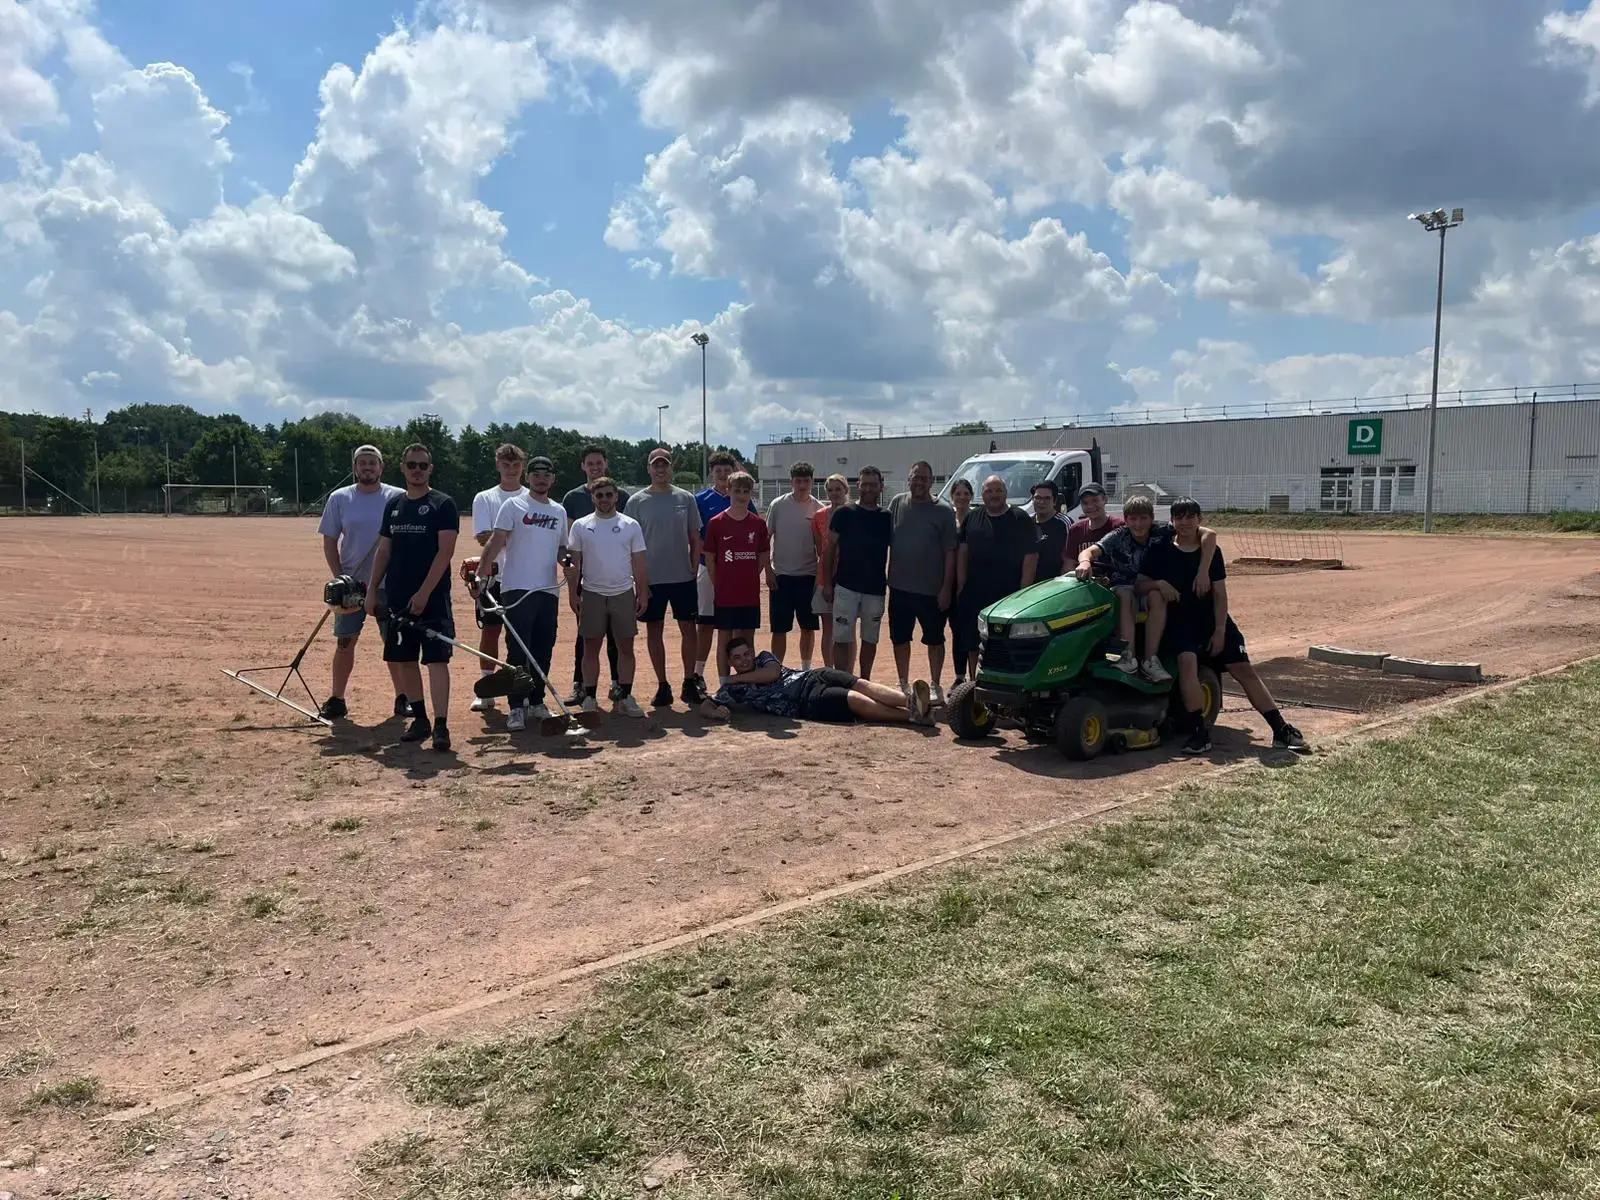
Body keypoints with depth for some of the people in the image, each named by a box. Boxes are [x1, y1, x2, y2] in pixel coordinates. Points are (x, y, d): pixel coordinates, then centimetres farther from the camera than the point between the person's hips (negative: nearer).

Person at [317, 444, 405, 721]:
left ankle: (402, 698, 14)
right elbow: (329, 542, 6)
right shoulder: (339, 498, 3)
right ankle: (336, 700, 15)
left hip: (389, 584, -1)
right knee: (344, 643, 5)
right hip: (350, 583, 1)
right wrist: (339, 578, -3)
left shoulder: (399, 498, -2)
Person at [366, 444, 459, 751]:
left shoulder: (443, 504, -4)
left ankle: (441, 726, -11)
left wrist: (424, 593, -17)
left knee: (436, 660, -10)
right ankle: (419, 719, 21)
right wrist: (372, 590, 8)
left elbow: (445, 552, -11)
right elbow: (384, 551, 17)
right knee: (404, 660, 10)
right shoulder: (394, 505, 14)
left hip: (432, 598, -6)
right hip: (397, 598, 6)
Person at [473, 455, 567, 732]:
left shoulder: (559, 511, 16)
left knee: (544, 649, 10)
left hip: (549, 589, 5)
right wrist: (481, 573, -20)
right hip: (518, 588, -5)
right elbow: (496, 540, -9)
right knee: (518, 650, -5)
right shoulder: (513, 505, 0)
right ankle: (516, 708, 0)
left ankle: (537, 701, 22)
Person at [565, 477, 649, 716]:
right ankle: (589, 698, 11)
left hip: (624, 594, 1)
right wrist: (572, 593, -3)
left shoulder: (631, 525, 4)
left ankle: (625, 697, 10)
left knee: (626, 647, 3)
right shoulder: (581, 526, 3)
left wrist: (643, 593, 0)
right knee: (591, 647, 4)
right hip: (592, 594, -1)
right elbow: (574, 563, 3)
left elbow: (639, 563, 4)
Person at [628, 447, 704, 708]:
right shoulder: (636, 501, 0)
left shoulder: (686, 498, 5)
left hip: (683, 577, 1)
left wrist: (694, 568, 2)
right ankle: (662, 687, 14)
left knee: (689, 628, 3)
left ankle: (689, 684, 13)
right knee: (654, 631, 5)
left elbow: (695, 538, 9)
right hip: (651, 578, -1)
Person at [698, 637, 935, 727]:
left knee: (862, 685, -24)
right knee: (856, 700, -26)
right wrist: (717, 712, -15)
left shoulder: (764, 658, 21)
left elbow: (773, 672, 0)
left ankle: (911, 700, -42)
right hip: (807, 703, -4)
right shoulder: (733, 689, 14)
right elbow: (704, 707, 9)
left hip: (812, 677, 4)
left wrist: (739, 677, 6)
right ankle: (913, 715, -38)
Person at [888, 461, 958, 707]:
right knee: (899, 639, 11)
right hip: (899, 587, 3)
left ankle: (935, 687, 18)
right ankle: (904, 685, 23)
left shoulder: (944, 511, -5)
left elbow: (950, 552, -6)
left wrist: (946, 588, -10)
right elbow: (885, 541, 8)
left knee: (935, 640, 7)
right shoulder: (897, 504, 4)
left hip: (931, 590, -3)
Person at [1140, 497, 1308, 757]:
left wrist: (1219, 630, -7)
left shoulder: (1211, 552, 5)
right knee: (1187, 660, -30)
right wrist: (1158, 584, -25)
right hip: (1179, 623, -3)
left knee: (1244, 670, -4)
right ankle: (1199, 733, -28)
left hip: (1214, 621, 3)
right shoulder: (1159, 551, -1)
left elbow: (1220, 594, 2)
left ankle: (1281, 731, 1)